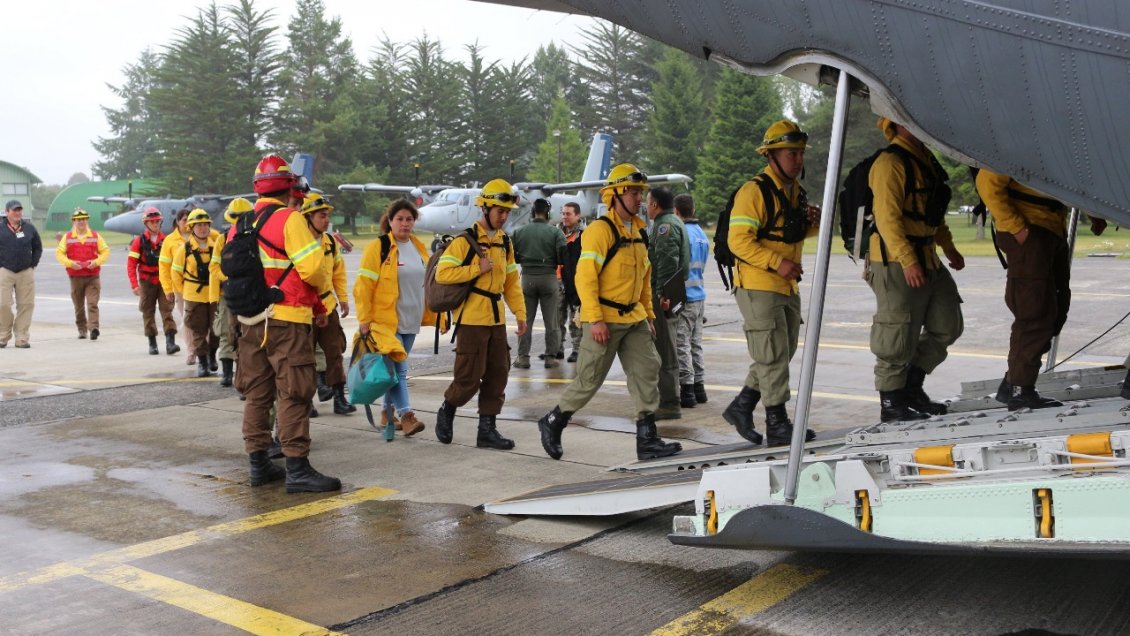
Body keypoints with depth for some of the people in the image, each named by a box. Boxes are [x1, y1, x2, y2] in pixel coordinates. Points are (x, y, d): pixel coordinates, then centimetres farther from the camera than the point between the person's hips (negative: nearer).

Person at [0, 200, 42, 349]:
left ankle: (22, 339, 7)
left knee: (26, 305, 0)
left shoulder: (29, 228, 8)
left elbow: (38, 248, 17)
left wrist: (33, 264, 8)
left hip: (26, 272, 2)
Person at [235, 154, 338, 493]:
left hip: (250, 321, 7)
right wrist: (321, 285, 4)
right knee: (293, 395, -4)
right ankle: (297, 469, -3)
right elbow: (312, 268, -19)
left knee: (257, 393, 13)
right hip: (286, 319, -7)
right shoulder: (289, 219, -11)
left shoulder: (240, 224, 10)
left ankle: (258, 464, 20)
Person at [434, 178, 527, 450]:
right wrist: (478, 269, -18)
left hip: (496, 320, 7)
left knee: (497, 375, 7)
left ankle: (487, 429, 15)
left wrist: (520, 313, 11)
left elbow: (511, 280, 18)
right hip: (471, 320, -7)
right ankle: (446, 413, 22)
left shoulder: (504, 241, 13)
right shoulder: (465, 239, -10)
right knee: (469, 377, -5)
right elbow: (442, 274, -17)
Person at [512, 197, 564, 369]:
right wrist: (550, 261, 8)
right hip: (549, 277, -1)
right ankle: (551, 356, 9)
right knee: (551, 321, 7)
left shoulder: (519, 231, -1)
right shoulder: (555, 232, -7)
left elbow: (513, 257, 1)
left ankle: (523, 357, 8)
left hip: (527, 277, 1)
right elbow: (562, 257, -12)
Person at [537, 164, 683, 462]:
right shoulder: (600, 230, -13)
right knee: (589, 380, 0)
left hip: (634, 319, 8)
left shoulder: (638, 231, 14)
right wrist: (595, 320, -23)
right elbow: (585, 277, -19)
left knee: (647, 372, 0)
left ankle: (647, 440, 4)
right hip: (604, 320, -8)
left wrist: (649, 314, 18)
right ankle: (552, 423, 21)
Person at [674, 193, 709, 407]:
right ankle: (699, 387, 20)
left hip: (684, 296, -9)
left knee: (682, 345, -5)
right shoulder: (702, 235, 14)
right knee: (696, 343, 15)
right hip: (699, 295, 9)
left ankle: (687, 390, -4)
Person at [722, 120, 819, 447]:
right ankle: (777, 424, 5)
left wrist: (813, 223, 3)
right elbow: (739, 241, -20)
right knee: (773, 356, -5)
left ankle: (741, 407, 26)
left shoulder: (796, 191, 14)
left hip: (787, 287, 9)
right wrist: (777, 262, -27)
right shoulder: (754, 191, -14)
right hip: (758, 287, -9)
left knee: (780, 356, 14)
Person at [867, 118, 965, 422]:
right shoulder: (890, 163, -15)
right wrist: (908, 261, -27)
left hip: (927, 260, 10)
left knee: (947, 326, 13)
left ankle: (911, 387, 24)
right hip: (896, 262, -10)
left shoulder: (924, 158, 16)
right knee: (898, 337, -3)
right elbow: (887, 217, -22)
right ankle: (891, 403, 10)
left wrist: (948, 247, 25)